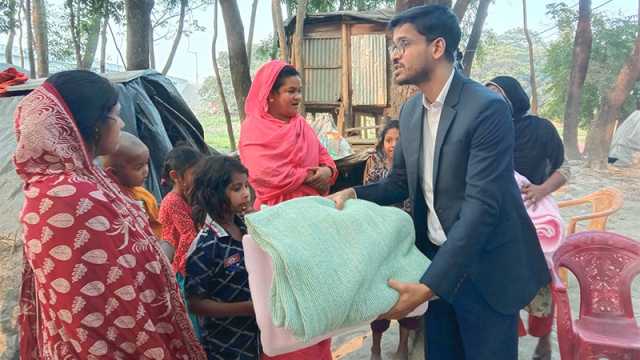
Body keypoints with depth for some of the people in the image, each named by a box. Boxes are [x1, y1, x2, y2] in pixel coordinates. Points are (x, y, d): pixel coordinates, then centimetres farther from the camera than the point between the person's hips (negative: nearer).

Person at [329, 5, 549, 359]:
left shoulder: (487, 108, -21)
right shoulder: (410, 111, 3)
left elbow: (481, 206, -26)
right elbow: (399, 182, 11)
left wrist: (429, 285, -31)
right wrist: (354, 193, -9)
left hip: (484, 266, -6)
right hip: (437, 257, 7)